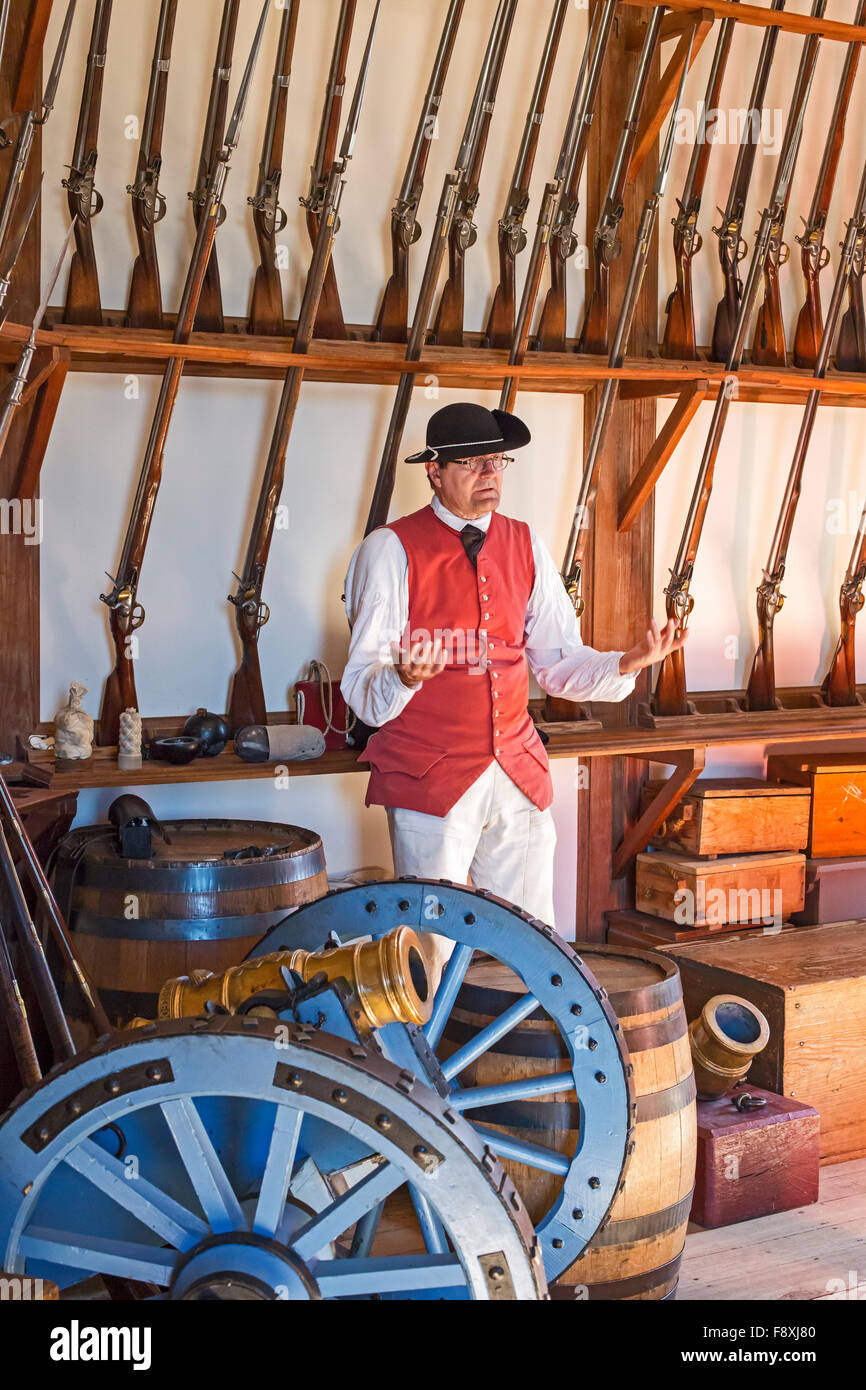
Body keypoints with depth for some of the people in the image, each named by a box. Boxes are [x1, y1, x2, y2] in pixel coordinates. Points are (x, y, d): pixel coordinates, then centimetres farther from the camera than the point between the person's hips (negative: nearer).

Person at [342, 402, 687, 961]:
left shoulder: (526, 547, 10)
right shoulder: (391, 549, -4)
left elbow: (560, 663, 12)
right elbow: (362, 688, -10)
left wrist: (627, 663, -7)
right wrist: (403, 678, -32)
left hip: (519, 777, 4)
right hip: (430, 778, -4)